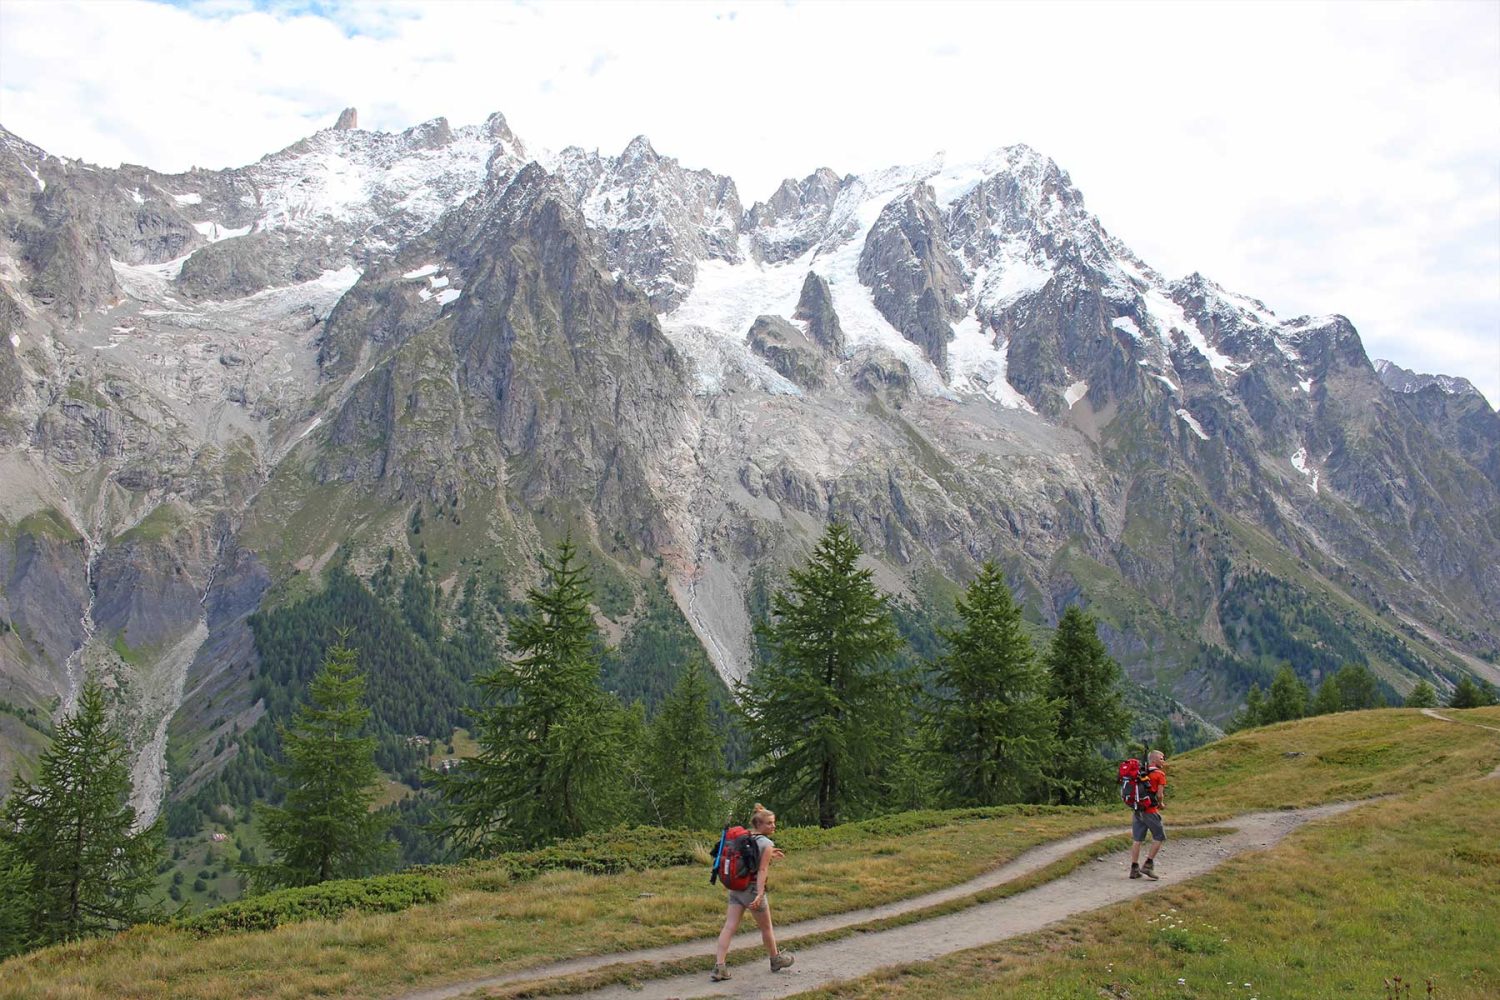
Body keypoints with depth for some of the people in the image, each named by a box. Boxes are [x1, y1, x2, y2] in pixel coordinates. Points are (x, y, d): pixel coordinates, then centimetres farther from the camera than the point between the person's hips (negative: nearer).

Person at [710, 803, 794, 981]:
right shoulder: (767, 843, -13)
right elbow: (762, 870, -21)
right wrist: (759, 895, -25)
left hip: (736, 888, 6)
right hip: (752, 888, -6)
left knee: (729, 927, 0)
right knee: (766, 927, 16)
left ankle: (719, 967, -9)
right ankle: (776, 959, 35)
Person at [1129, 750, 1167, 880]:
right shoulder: (1160, 774, -5)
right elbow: (1159, 795, -10)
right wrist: (1160, 804, 8)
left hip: (1137, 809, 6)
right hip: (1150, 810, -6)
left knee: (1137, 840, 8)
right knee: (1159, 837, 7)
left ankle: (1134, 868, 9)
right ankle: (1148, 865, 1)